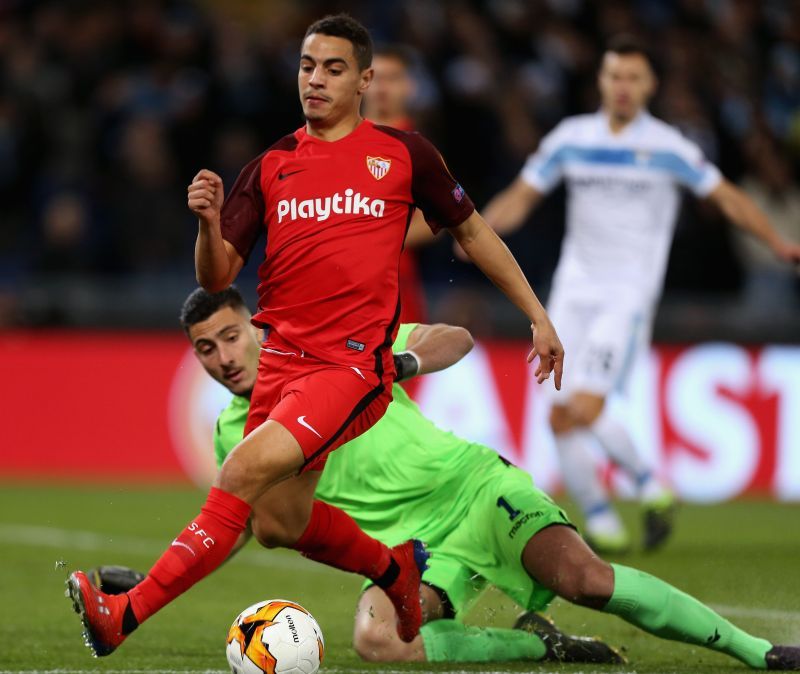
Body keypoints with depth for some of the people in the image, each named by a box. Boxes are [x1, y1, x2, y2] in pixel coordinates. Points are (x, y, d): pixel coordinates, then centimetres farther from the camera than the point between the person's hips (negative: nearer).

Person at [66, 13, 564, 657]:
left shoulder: (402, 152, 4)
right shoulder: (270, 165, 11)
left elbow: (471, 230, 16)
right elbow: (217, 277, 7)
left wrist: (538, 315, 14)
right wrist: (208, 221, -15)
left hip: (354, 364, -5)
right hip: (282, 357, 5)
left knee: (247, 468, -25)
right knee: (284, 522, 9)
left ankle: (125, 615, -27)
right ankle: (398, 569, 40)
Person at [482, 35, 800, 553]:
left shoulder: (667, 148, -3)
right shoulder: (571, 138, 6)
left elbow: (727, 197, 4)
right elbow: (521, 196, 10)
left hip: (628, 297, -4)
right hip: (573, 291, 4)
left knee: (585, 409, -19)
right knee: (561, 418, -3)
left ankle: (650, 486, 4)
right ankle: (600, 522, 12)